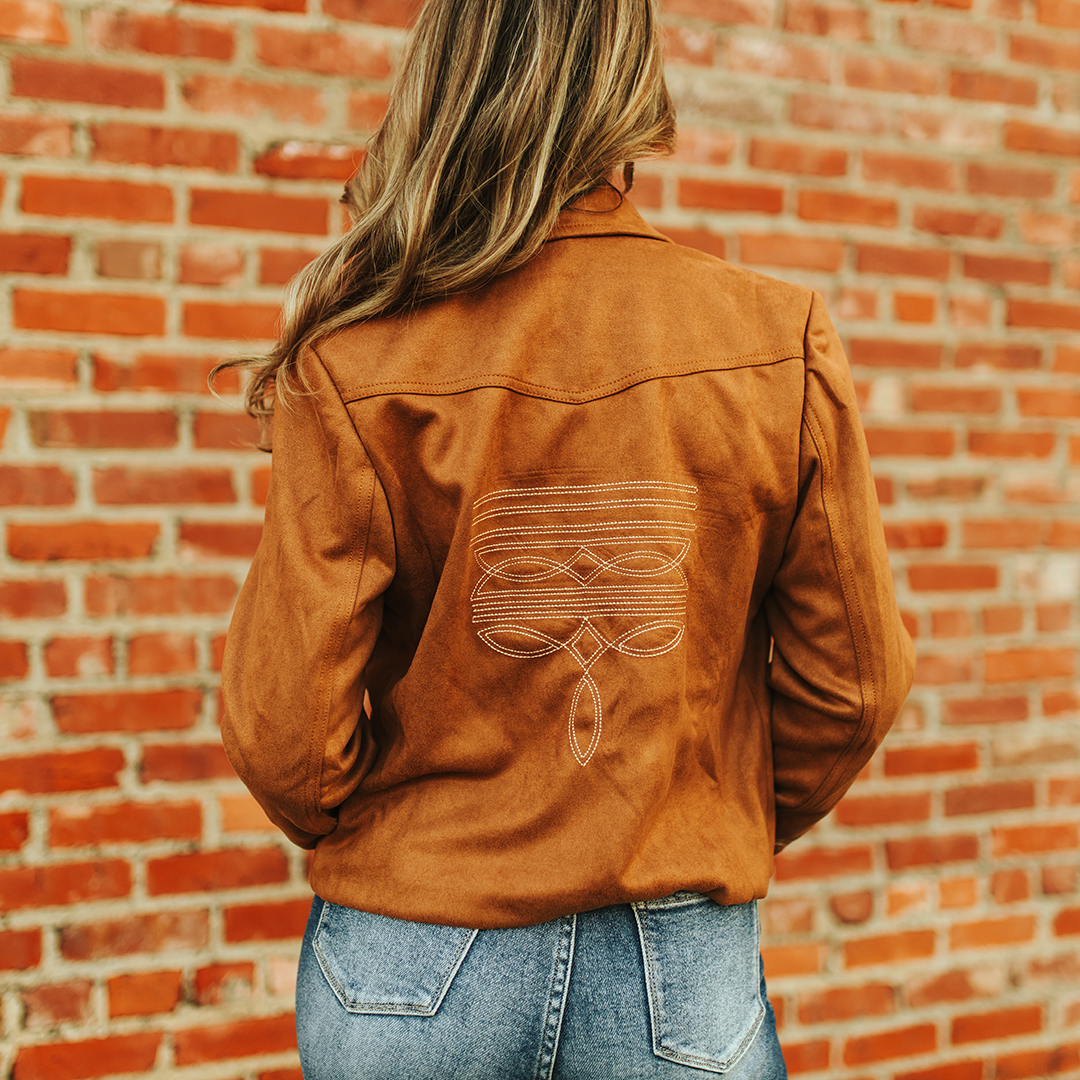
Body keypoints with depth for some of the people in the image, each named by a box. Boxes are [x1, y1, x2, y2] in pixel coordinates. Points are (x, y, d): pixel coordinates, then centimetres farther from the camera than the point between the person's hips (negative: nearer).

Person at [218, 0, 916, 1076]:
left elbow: (281, 727, -12)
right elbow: (851, 681, -3)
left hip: (409, 978, 0)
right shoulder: (780, 346, -9)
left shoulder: (356, 371, -13)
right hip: (686, 982, 1)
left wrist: (376, 847, 10)